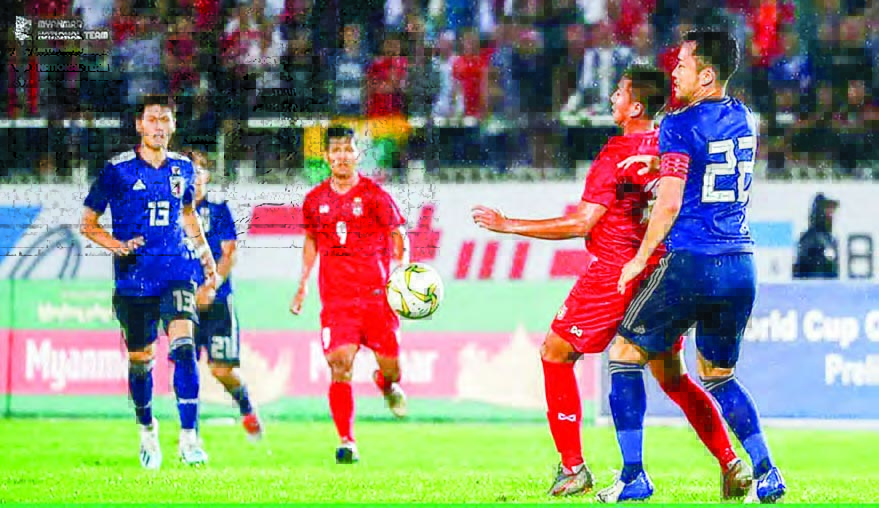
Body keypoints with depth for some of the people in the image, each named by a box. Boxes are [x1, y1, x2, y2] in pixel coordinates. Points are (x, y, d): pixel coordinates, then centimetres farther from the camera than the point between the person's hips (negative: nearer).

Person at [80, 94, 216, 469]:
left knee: (183, 345, -19)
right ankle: (147, 430, 34)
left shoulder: (183, 168, 8)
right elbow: (88, 223, 3)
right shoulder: (118, 170, -3)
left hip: (177, 273, 1)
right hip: (134, 279, -1)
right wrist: (117, 245, -14)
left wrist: (206, 256, 22)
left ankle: (189, 437, -22)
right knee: (140, 360, 8)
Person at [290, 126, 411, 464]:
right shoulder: (315, 200, 8)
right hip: (336, 297, 1)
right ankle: (346, 442, -12)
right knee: (340, 364, -15)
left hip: (377, 294, -1)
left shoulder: (374, 196, -1)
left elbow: (399, 238, 5)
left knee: (390, 367, 2)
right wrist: (302, 285, 20)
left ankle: (386, 385, 42)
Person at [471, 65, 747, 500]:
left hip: (614, 271, -7)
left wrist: (506, 225, -11)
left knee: (555, 354, 9)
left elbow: (580, 223, -16)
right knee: (672, 378, 15)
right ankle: (731, 462, 4)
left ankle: (572, 466, 4)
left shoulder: (616, 153, -14)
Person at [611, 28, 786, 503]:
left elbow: (669, 203, -15)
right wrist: (659, 168, 31)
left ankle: (633, 476, 2)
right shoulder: (743, 120, 11)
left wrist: (640, 259, -4)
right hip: (740, 266, 7)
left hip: (690, 263, -7)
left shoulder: (680, 126, -11)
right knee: (718, 375, 21)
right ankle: (765, 473, 4)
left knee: (625, 356, 8)